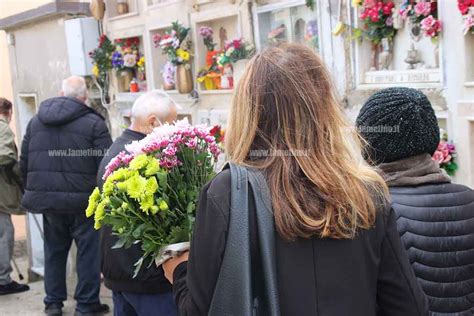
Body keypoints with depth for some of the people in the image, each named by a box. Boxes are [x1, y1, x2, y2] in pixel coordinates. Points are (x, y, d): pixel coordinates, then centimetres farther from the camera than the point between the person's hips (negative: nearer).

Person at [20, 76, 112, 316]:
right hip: (82, 199, -5)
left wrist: (34, 191, 21)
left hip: (46, 197, 5)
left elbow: (24, 162, 13)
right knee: (88, 251, 6)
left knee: (54, 250, 17)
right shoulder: (93, 123, -7)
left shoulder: (35, 121, 11)